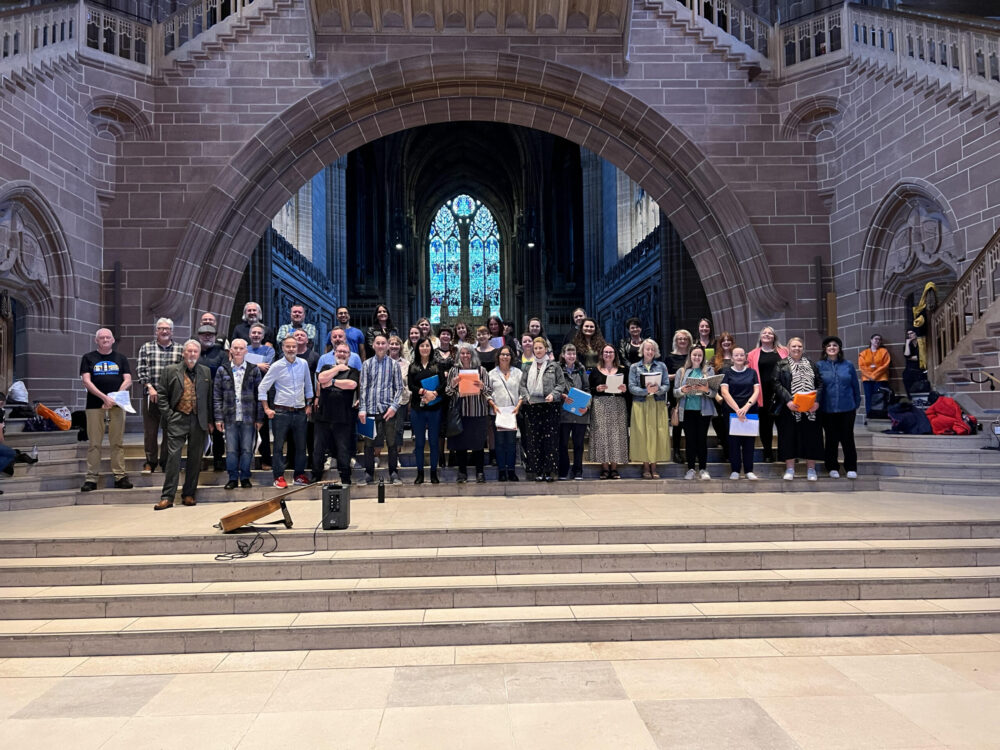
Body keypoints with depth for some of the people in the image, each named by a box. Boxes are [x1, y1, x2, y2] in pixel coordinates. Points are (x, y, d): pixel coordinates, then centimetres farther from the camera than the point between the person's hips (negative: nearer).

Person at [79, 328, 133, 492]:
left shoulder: (121, 358, 14)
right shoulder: (88, 358, 9)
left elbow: (128, 381, 6)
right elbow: (86, 381, -1)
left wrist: (115, 396, -9)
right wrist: (104, 397, -13)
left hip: (117, 404, 1)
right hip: (95, 404, -1)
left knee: (118, 442, 1)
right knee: (94, 443, -1)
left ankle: (120, 476, 4)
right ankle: (92, 478, 2)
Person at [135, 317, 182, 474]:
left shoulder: (180, 349, 8)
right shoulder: (146, 348, 7)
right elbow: (140, 370, 1)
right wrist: (150, 387, -10)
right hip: (151, 395, 0)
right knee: (150, 430, 3)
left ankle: (166, 461, 15)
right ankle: (150, 462, 12)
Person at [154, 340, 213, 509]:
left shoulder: (206, 372, 9)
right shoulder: (171, 371, 4)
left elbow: (210, 397, 10)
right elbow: (161, 394, 5)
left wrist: (210, 420, 6)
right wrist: (168, 414, -4)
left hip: (198, 421, 2)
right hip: (178, 420, -2)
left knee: (195, 458, 7)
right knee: (173, 456, -7)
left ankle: (189, 494, 17)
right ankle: (167, 497, -3)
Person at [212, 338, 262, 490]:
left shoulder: (254, 370, 4)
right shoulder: (222, 370, 6)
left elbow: (259, 395, 3)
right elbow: (217, 395, 4)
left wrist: (259, 418, -2)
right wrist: (218, 418, -2)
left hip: (248, 418, 0)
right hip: (230, 418, 0)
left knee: (247, 450, 4)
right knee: (231, 450, 3)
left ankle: (245, 477, 16)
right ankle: (233, 478, 14)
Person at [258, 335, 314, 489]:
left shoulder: (303, 364, 5)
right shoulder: (277, 366, -5)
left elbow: (308, 386, 16)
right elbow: (262, 388, -1)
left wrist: (309, 405, 13)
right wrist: (267, 409, -4)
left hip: (300, 412, 3)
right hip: (282, 411, -3)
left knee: (301, 446, 9)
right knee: (279, 446, 1)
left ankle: (300, 475, 21)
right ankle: (279, 477, 9)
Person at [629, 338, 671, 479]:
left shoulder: (661, 366, 10)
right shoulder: (634, 367, 7)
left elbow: (667, 385, 3)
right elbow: (631, 387, -2)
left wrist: (658, 389, -18)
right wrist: (646, 390, -18)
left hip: (658, 405, 1)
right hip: (641, 405, -1)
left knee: (657, 435, -2)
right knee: (643, 435, -2)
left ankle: (654, 468, 6)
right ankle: (646, 468, 6)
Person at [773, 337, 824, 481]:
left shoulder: (811, 365, 14)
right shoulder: (781, 365, 6)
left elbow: (820, 384, 8)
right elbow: (777, 384, -4)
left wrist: (817, 401, -8)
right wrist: (788, 400, -17)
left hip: (810, 408, 2)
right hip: (790, 408, -2)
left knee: (811, 437, 3)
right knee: (790, 437, -1)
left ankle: (811, 469, 12)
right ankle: (790, 469, 7)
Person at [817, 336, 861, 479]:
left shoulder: (848, 365, 4)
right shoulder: (819, 365, 0)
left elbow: (855, 386, 8)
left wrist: (856, 404, 8)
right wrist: (816, 404, -3)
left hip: (847, 408, 1)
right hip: (827, 409, -1)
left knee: (848, 438, 4)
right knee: (831, 439, 8)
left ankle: (851, 468, 14)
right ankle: (832, 467, 19)